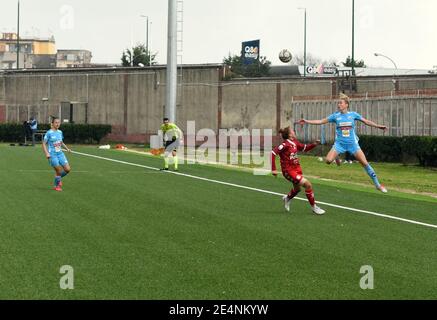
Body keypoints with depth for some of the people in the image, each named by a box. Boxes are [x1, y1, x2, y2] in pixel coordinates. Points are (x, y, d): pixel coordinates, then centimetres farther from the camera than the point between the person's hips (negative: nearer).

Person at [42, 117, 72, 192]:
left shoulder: (60, 132, 10)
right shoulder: (49, 133, -9)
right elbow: (44, 144, -7)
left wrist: (67, 148, 11)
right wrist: (46, 153, -19)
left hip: (60, 153, 6)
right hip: (52, 155, -6)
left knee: (68, 169, -3)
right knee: (58, 170, -7)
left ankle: (58, 178, 25)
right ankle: (57, 185, 16)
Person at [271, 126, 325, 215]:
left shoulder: (295, 142, 3)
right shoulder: (285, 145, -21)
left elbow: (304, 148, 20)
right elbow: (272, 153, -25)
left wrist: (314, 144, 4)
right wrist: (273, 169, -26)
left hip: (297, 169, 9)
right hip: (289, 171, -9)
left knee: (297, 188, 26)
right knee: (308, 184, -17)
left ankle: (287, 198, 58)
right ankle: (314, 207, -4)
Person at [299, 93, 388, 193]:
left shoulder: (353, 114, -1)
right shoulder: (335, 116, 0)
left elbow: (366, 121, 9)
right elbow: (321, 121, 3)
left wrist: (378, 126, 5)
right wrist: (307, 121, -3)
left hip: (352, 144, -1)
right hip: (340, 143, 1)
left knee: (365, 163, -5)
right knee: (328, 160, -20)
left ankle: (377, 184, 6)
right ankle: (337, 157, 19)